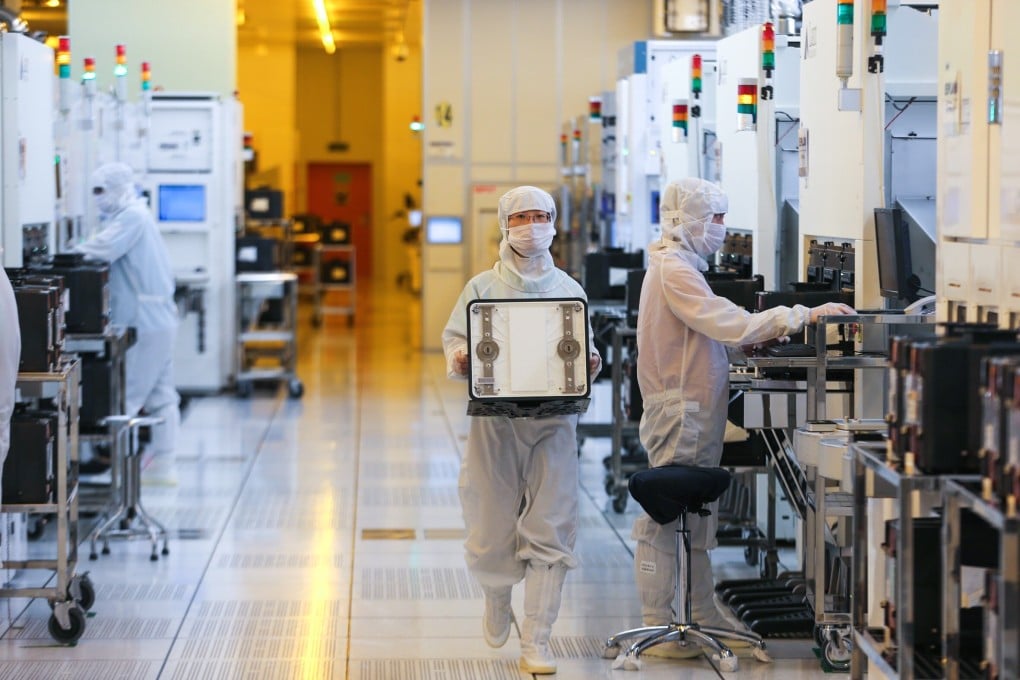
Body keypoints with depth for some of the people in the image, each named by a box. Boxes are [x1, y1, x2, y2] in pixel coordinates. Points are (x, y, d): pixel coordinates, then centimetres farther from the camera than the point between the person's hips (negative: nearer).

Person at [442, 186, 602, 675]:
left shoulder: (569, 289, 9)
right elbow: (454, 338, 4)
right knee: (492, 530, 5)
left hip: (554, 421, 1)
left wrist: (590, 364, -10)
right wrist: (459, 359, -18)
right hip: (496, 420, -1)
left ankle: (536, 642, 0)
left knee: (550, 532, -5)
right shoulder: (483, 287, 6)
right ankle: (497, 599, 37)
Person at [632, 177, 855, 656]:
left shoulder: (679, 267, 18)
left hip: (695, 417, 11)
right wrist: (803, 316, -25)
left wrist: (759, 335, 5)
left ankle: (705, 619, 21)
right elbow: (732, 325, -25)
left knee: (696, 525, 14)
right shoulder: (674, 271, -16)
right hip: (680, 416, -11)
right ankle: (657, 629, 0)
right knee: (664, 523, -4)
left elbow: (713, 333, 18)